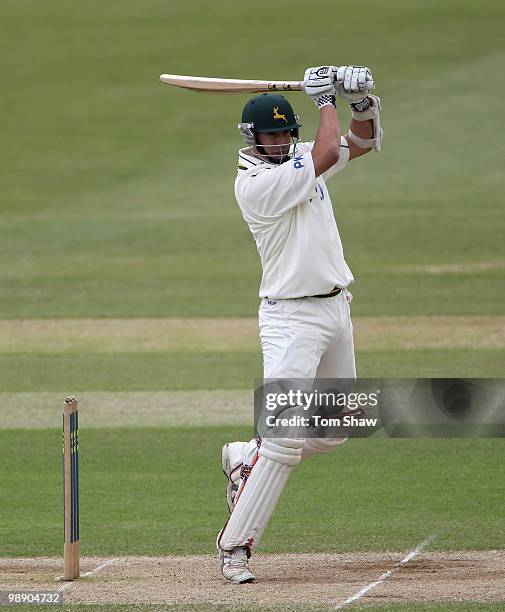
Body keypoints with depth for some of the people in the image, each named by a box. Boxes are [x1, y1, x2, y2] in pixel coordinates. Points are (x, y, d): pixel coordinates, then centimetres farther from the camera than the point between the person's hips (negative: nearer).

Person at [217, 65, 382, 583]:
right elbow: (328, 153, -24)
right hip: (291, 317, -8)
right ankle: (235, 544, -8)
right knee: (285, 438, -15)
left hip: (335, 309, 8)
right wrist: (327, 99, -10)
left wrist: (363, 100, -4)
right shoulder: (254, 182, -18)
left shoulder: (298, 160, 8)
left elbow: (365, 142, 16)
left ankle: (244, 458, 33)